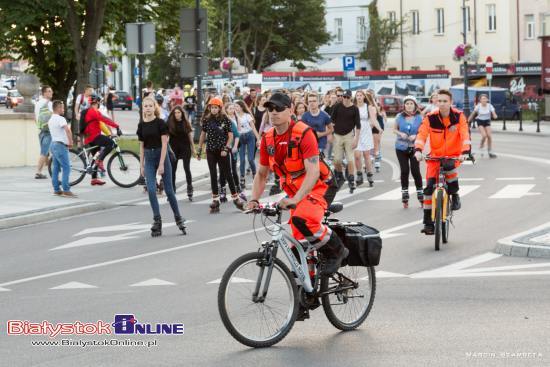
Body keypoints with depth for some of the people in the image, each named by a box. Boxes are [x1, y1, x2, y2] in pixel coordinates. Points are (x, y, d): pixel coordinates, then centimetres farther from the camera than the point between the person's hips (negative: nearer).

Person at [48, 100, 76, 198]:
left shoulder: (50, 120, 16)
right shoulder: (60, 119, -14)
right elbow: (67, 130, -29)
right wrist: (70, 142, -18)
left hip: (54, 143, 10)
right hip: (60, 145, -10)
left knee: (56, 168, 10)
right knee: (66, 168, -9)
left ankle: (56, 190, 12)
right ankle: (66, 190, -14)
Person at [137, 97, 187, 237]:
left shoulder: (160, 123, -9)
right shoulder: (141, 125, 4)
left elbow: (164, 144, -11)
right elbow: (142, 146, 10)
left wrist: (161, 164, -16)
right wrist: (142, 165, 7)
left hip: (161, 156, -3)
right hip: (149, 158, 4)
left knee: (169, 190, 1)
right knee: (151, 190, -8)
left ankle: (178, 218, 16)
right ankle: (157, 220, -2)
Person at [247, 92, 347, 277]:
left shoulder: (303, 134, -21)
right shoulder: (268, 139, -1)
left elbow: (313, 173, -29)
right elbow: (261, 174, 9)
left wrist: (295, 200, -39)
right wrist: (254, 200, -6)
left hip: (319, 187, -7)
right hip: (295, 191, 7)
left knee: (302, 218, -34)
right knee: (299, 243, 7)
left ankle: (337, 250, -12)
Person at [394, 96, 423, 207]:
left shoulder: (419, 117, -2)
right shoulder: (399, 117, 2)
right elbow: (394, 129, 11)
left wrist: (415, 136, -16)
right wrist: (400, 133, -9)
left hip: (414, 147, -1)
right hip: (401, 148, 1)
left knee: (415, 171, -6)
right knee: (404, 171, 0)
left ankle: (420, 193, 7)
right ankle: (404, 194, 10)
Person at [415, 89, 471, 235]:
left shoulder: (459, 116, -11)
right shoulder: (430, 118, -10)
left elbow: (465, 134, -20)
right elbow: (421, 134, -17)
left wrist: (465, 152, -35)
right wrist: (418, 150, -35)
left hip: (454, 155, -2)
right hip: (435, 155, 2)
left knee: (449, 166, -37)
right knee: (430, 186, -10)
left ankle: (454, 195, -10)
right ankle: (428, 222, -2)